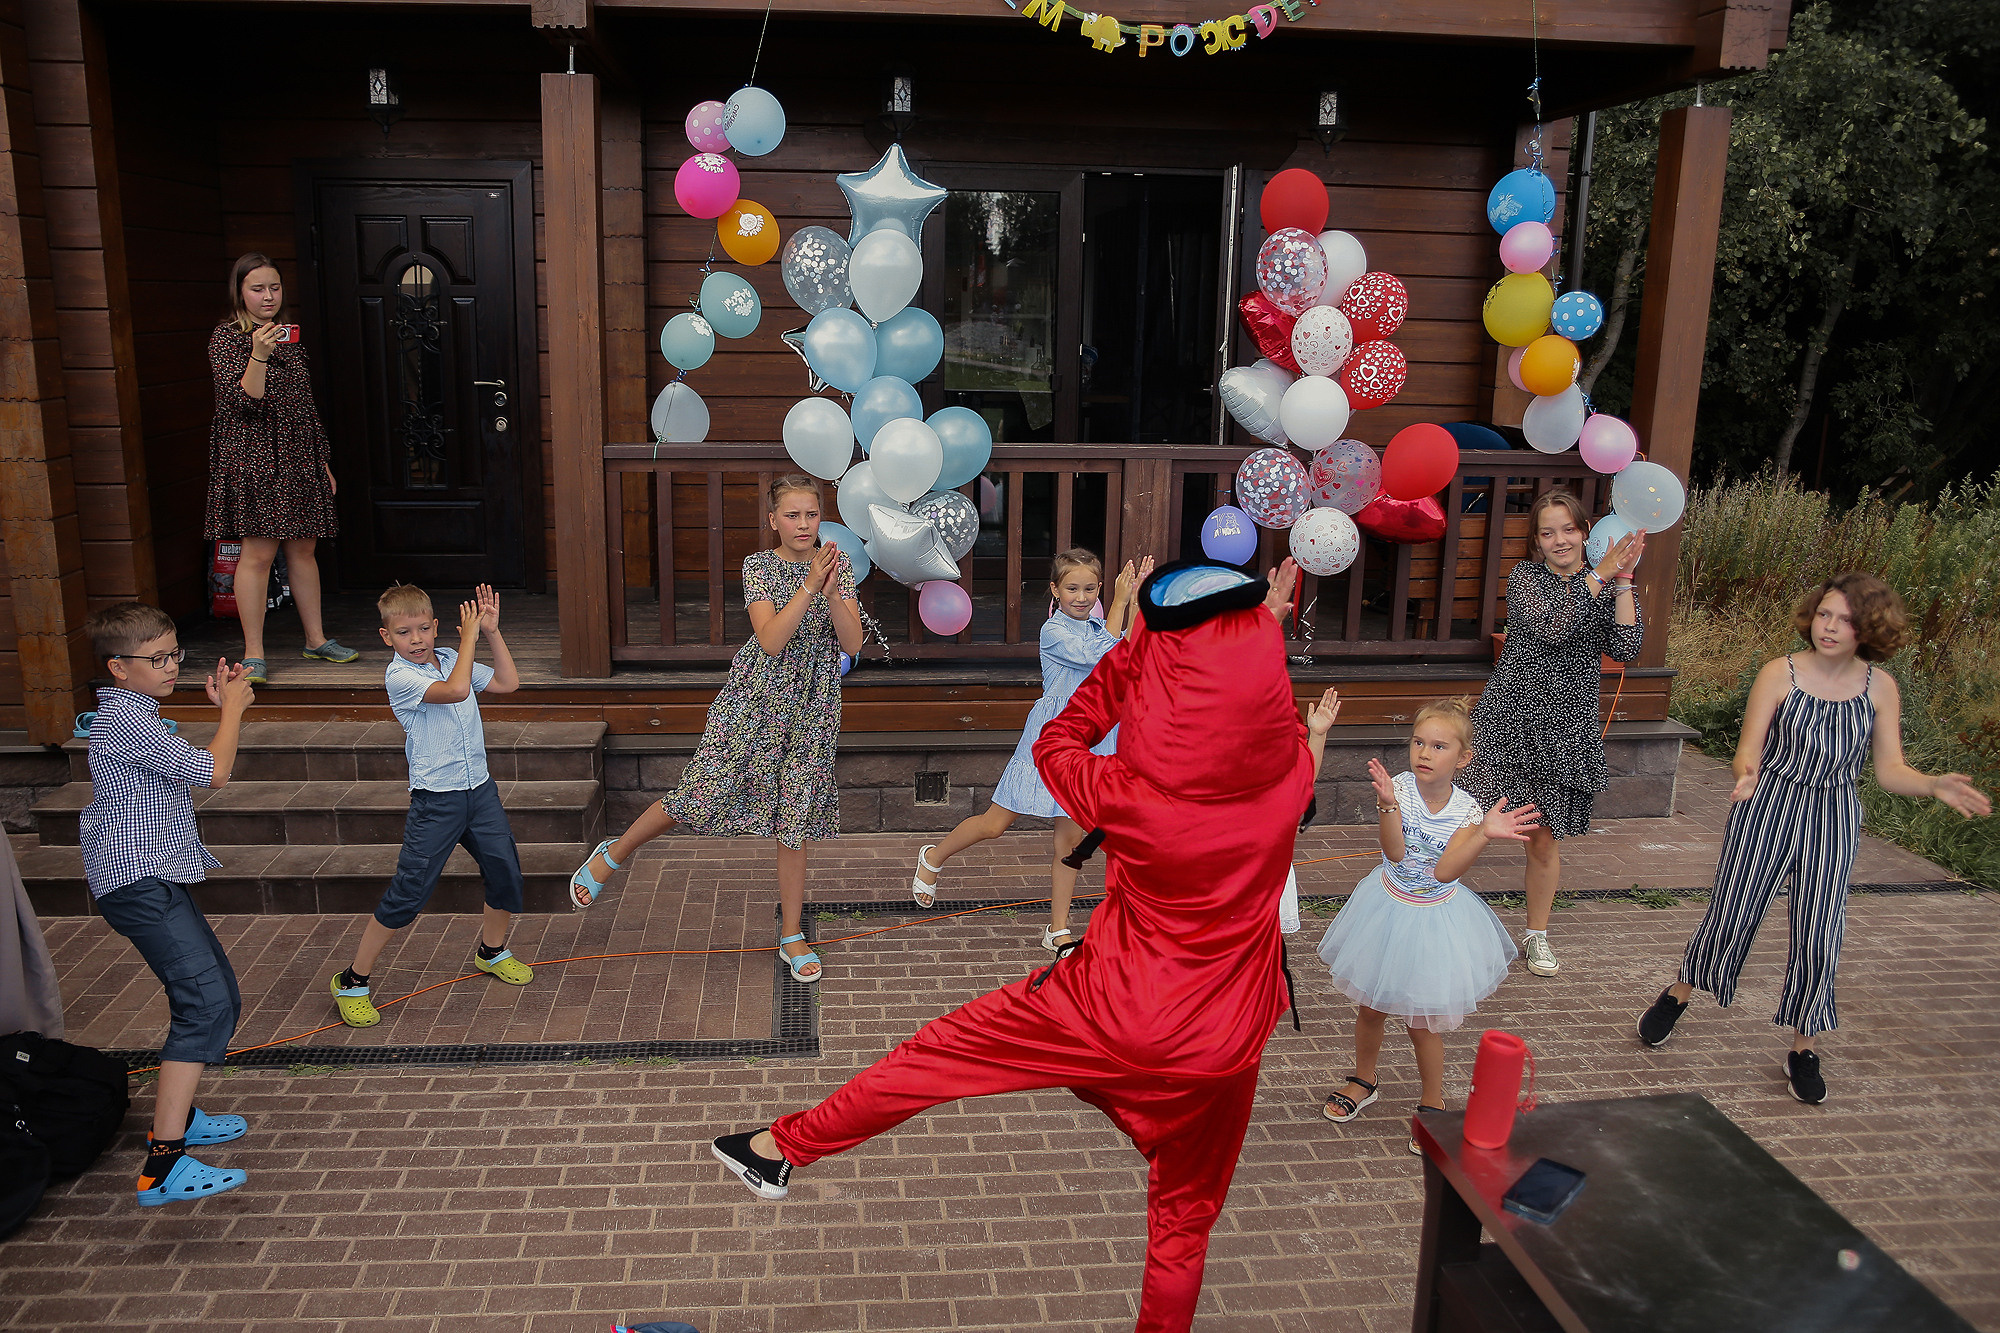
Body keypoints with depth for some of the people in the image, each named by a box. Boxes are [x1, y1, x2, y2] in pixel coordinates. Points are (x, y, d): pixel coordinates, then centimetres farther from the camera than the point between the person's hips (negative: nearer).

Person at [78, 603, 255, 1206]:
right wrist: (233, 708, -3)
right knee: (206, 1002, -19)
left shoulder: (135, 713, 19)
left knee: (219, 997, 15)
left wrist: (223, 707, 17)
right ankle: (164, 1164, -22)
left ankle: (178, 1114, 29)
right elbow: (213, 772, -18)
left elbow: (188, 780, 26)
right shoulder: (124, 717, -15)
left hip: (156, 877, 11)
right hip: (139, 883, -11)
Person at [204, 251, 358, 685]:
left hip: (299, 458, 6)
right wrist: (258, 354, -29)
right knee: (258, 552, -8)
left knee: (303, 549, 9)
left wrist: (323, 463, 20)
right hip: (254, 457, -6)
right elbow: (243, 400, -16)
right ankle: (253, 655, -2)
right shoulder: (227, 337, -4)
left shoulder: (288, 336, 16)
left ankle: (316, 639, 18)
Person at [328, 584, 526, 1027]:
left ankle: (491, 950, 37)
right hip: (436, 801, -6)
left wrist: (491, 631, 1)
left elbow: (508, 683, 7)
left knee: (506, 871, 11)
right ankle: (353, 981, 10)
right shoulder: (399, 676, -14)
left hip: (479, 789, 6)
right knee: (408, 892, -4)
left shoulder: (451, 659, 7)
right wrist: (469, 633, -21)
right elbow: (455, 690, -30)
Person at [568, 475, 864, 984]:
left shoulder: (838, 565, 1)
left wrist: (832, 592, -24)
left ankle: (792, 935, 20)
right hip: (754, 699, -2)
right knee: (700, 794, -2)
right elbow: (770, 641, -20)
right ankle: (615, 853, 25)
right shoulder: (758, 566, -7)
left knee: (794, 822, 7)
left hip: (810, 710, 2)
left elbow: (852, 643, -9)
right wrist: (808, 586, -27)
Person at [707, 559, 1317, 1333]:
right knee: (1184, 1223, 22)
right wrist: (1247, 622, 9)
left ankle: (782, 1148, 30)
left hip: (1110, 1010, -3)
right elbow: (1282, 722, 10)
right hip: (1225, 1046, 3)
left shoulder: (1131, 795, -24)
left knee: (937, 1053, 15)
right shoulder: (1291, 775, -16)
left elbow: (1056, 744, -2)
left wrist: (1131, 645, -3)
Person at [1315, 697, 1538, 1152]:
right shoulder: (1399, 787, -17)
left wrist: (1485, 834, -38)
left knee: (1422, 1021, 5)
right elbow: (1394, 852, -27)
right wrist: (1388, 804, -42)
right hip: (1388, 909, 1)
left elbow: (1444, 871, -26)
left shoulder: (1466, 809, -16)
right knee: (1371, 1007, 16)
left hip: (1436, 918, -1)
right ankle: (1363, 1081, 42)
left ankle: (1432, 1103, 28)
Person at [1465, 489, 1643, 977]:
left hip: (1564, 729, 2)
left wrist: (1623, 581, -10)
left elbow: (1625, 650, -8)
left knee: (1544, 839, 11)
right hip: (1510, 719, -2)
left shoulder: (1607, 586, 6)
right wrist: (1600, 574, -16)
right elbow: (1550, 626, -19)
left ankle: (1537, 933, 31)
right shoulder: (1524, 576, -1)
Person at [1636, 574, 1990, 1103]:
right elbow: (1748, 750, -9)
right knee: (1730, 916, 3)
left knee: (1819, 938, -1)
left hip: (1833, 822, 2)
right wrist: (1746, 774, -31)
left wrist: (1934, 785, -20)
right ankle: (1676, 998, 29)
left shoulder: (1879, 687, -2)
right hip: (1766, 811, -1)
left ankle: (1804, 1050, 17)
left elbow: (1890, 771, 0)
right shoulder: (1780, 673, -8)